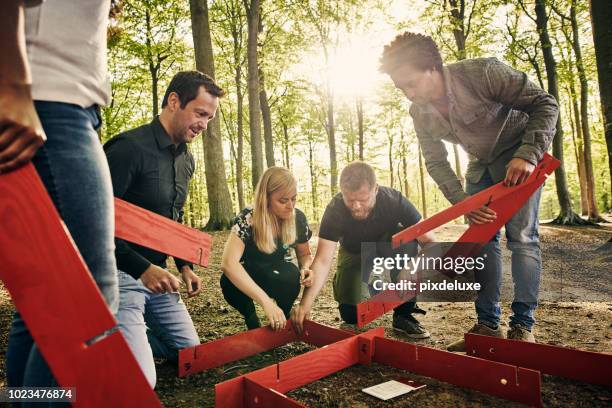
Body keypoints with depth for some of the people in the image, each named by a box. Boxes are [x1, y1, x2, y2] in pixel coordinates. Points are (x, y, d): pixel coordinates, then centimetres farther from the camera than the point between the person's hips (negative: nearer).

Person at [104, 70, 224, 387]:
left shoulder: (187, 159, 8)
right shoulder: (128, 148, -19)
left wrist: (184, 265, 13)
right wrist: (142, 269, -27)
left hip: (157, 272, 8)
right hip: (120, 273, -8)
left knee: (190, 352, 15)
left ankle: (122, 334, 27)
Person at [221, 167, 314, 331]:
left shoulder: (298, 218, -16)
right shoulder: (248, 219, -29)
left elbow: (304, 254, 1)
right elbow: (228, 263, -42)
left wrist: (306, 269, -25)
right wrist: (266, 301, -50)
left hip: (280, 275, 2)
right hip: (247, 276, -2)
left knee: (292, 277, -33)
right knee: (230, 282, -36)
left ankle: (283, 316, -1)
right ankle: (250, 316, -2)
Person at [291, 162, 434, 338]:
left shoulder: (394, 200, -34)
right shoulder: (335, 210, -34)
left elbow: (428, 241, -30)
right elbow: (323, 261, -36)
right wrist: (306, 303, -49)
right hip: (354, 253, 0)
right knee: (352, 315, -16)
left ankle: (403, 315, -16)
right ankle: (368, 289, 22)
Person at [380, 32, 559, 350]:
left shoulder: (482, 73, -28)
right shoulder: (419, 112, -12)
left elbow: (545, 103, -23)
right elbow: (436, 163, -8)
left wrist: (527, 156, -36)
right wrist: (464, 202, -21)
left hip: (521, 154, -5)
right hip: (481, 164, 5)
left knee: (521, 235, -12)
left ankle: (522, 326, -3)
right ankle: (488, 325, 5)